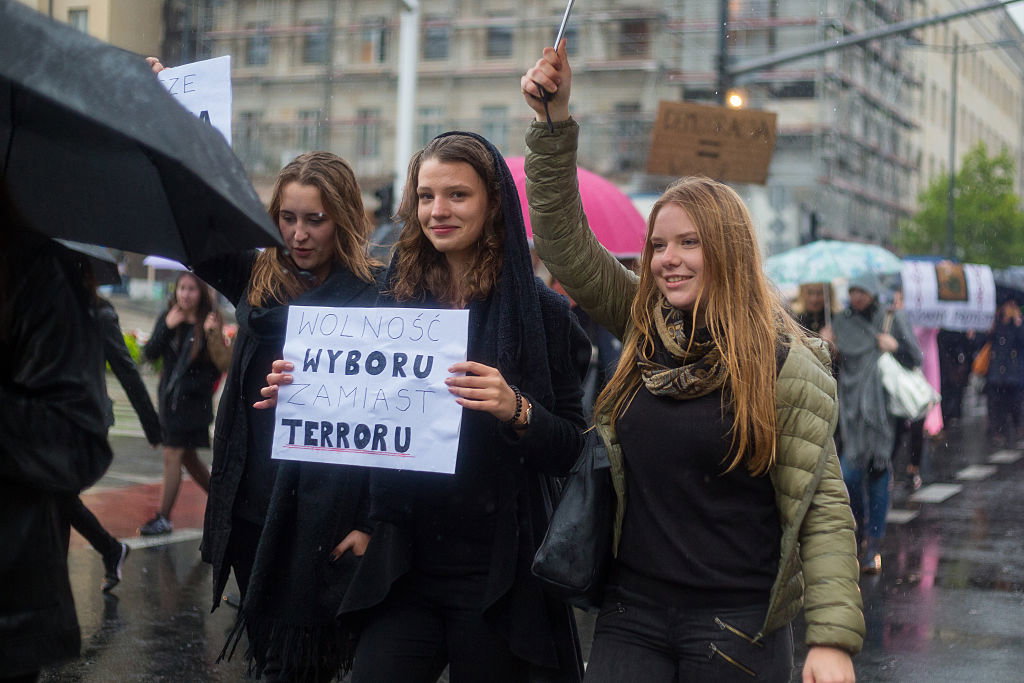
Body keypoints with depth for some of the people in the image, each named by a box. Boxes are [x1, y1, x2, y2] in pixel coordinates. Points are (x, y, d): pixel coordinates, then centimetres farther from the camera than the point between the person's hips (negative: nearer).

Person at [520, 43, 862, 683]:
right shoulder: (642, 329, 5)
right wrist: (554, 118, -4)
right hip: (632, 613, 4)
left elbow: (823, 508, -8)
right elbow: (563, 238, 4)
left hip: (738, 624, -4)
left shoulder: (785, 364, -7)